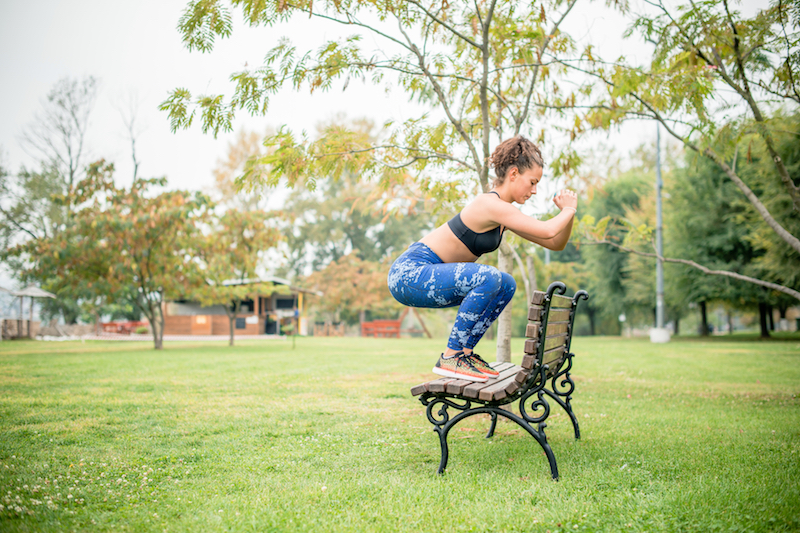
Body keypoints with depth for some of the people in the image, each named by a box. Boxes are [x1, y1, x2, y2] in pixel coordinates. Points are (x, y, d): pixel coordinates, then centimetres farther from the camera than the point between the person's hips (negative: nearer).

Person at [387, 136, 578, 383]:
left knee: (507, 285, 11)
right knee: (488, 278, -28)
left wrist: (567, 212, -2)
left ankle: (465, 351, 10)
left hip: (423, 274, 10)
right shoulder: (491, 204, -19)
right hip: (409, 273, -10)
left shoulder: (502, 211, 11)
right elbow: (548, 231, -27)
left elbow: (556, 243, 14)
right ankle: (450, 358, -17)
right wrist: (569, 209, -8)